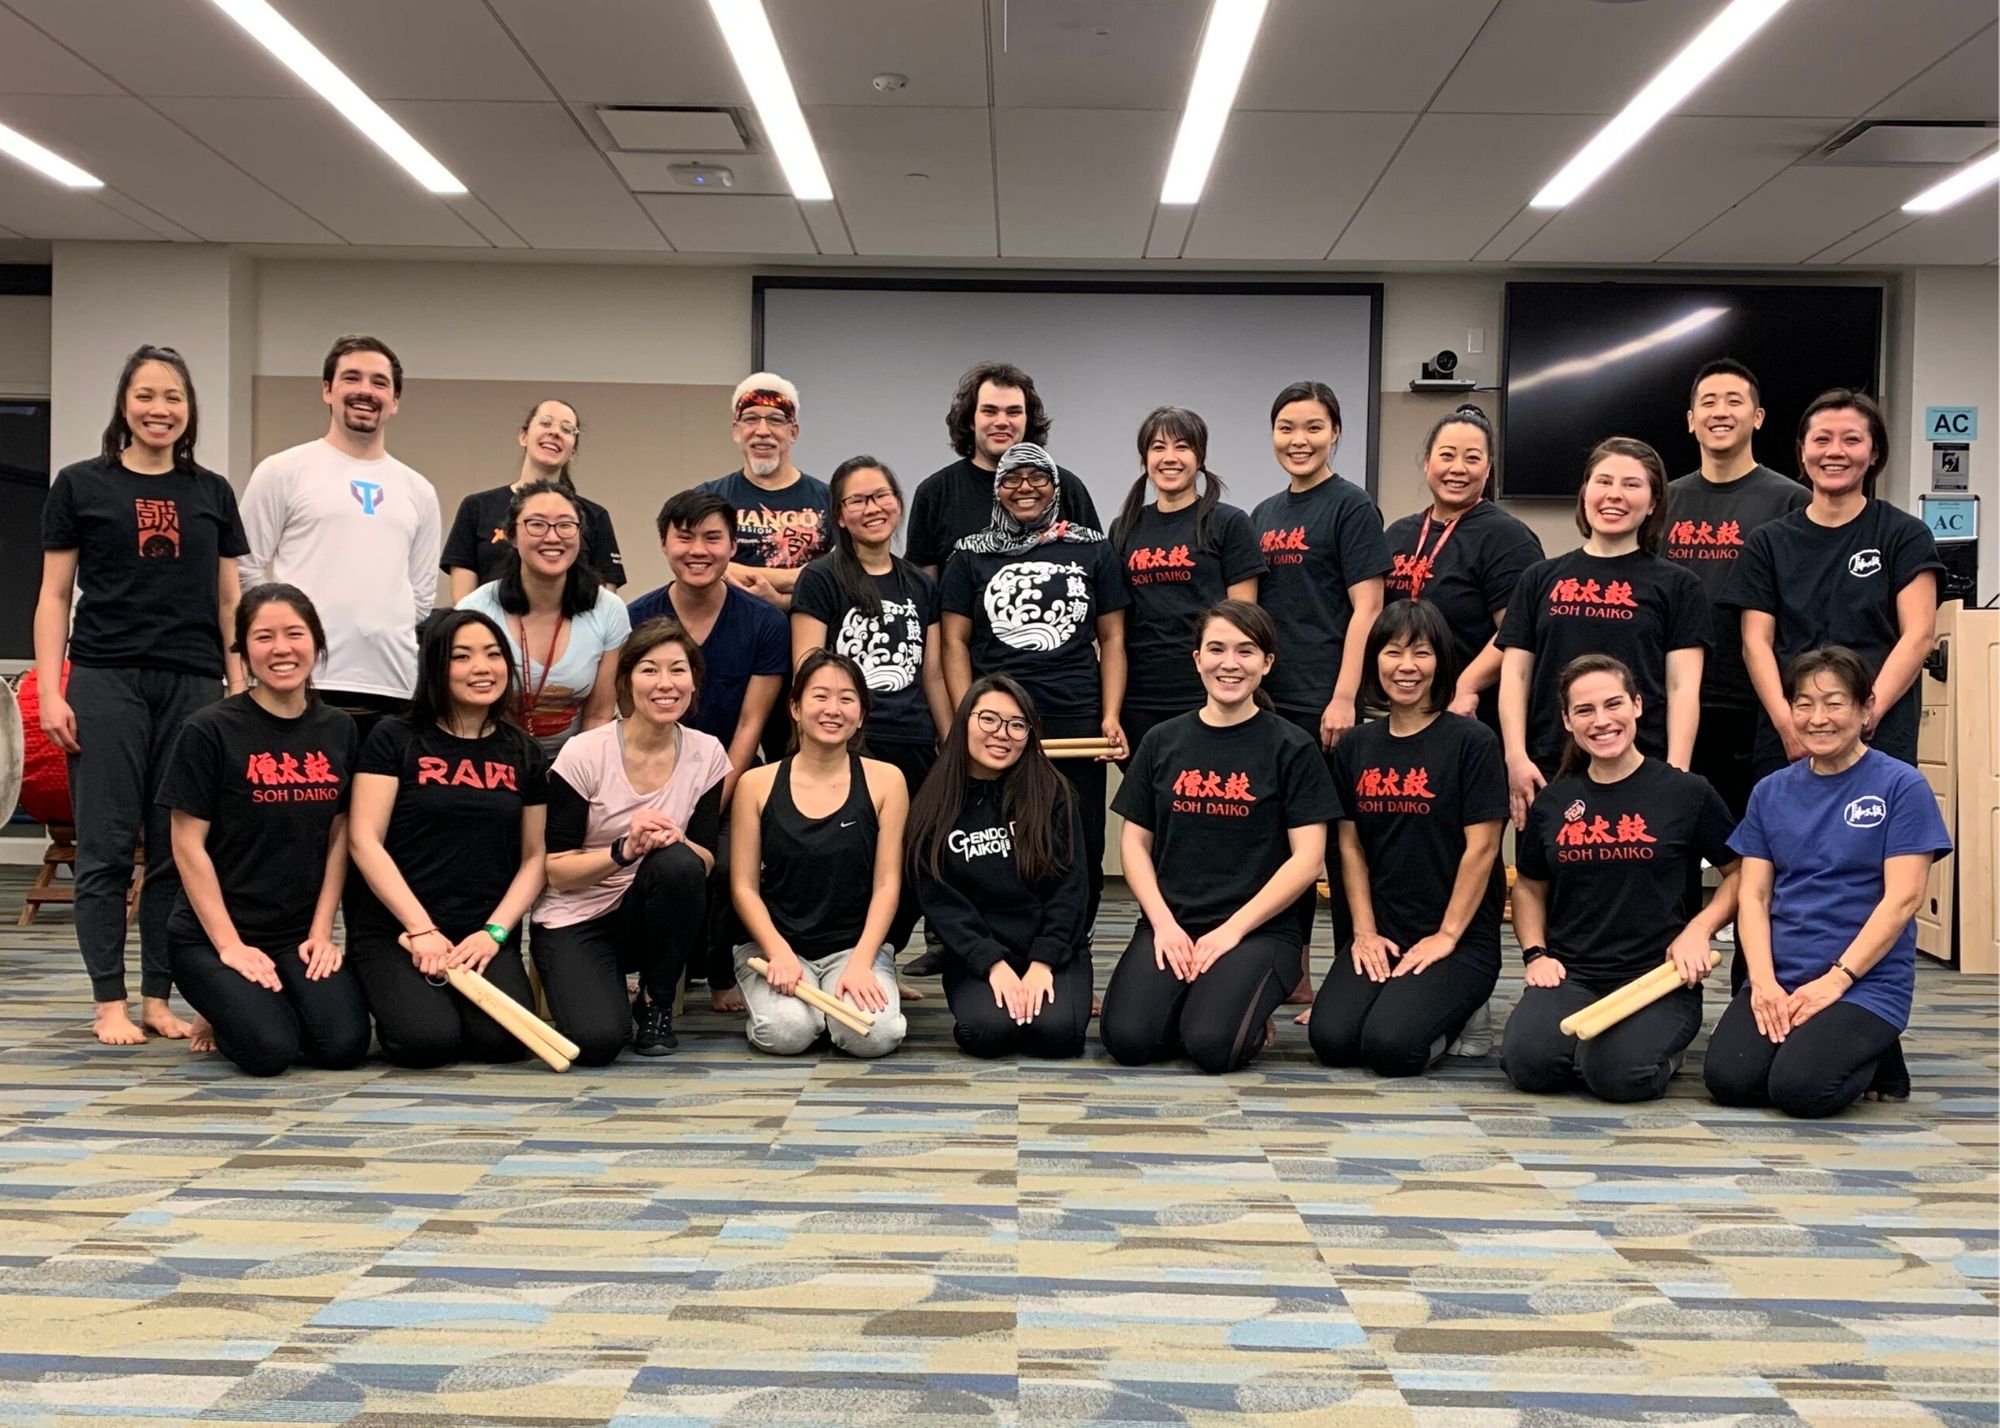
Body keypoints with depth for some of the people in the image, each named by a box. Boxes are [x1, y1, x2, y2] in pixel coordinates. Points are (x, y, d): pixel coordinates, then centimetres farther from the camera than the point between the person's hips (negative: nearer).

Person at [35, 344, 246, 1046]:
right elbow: (54, 597, 5)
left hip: (194, 686, 2)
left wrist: (242, 692, 7)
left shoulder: (212, 493, 13)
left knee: (179, 849, 3)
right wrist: (50, 692, -4)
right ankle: (110, 1003, 5)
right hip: (106, 683, -2)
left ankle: (158, 998, 12)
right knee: (108, 847, -1)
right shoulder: (80, 486, 6)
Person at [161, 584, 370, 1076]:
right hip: (212, 933, -4)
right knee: (269, 1051, -25)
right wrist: (230, 945, -13)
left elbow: (339, 839, 8)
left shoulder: (337, 730, 5)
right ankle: (224, 1011, 10)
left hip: (300, 933, 4)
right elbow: (188, 845, -9)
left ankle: (274, 1002, 15)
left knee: (345, 1045, -18)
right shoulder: (209, 730, -9)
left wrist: (321, 932, -1)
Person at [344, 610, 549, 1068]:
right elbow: (364, 840, -5)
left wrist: (494, 932, -6)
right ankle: (391, 997, 9)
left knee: (503, 1039, -24)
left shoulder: (523, 754, 11)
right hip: (395, 930, -2)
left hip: (485, 937, 2)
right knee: (428, 1040, -27)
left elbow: (535, 856, 10)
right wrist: (422, 929, -13)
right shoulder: (394, 740, 1)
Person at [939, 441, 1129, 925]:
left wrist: (1111, 717, -1)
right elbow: (954, 641, 8)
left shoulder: (1093, 549, 11)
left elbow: (1112, 639, 10)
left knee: (1081, 850, 1)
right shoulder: (972, 554, 11)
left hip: (1076, 724, 0)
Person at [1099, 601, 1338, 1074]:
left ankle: (1251, 1010, 6)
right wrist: (1164, 923, -6)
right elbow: (1135, 842, 10)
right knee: (1127, 1038, -21)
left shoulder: (1292, 748, 0)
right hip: (1170, 923, 3)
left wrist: (1232, 930, -12)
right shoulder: (1162, 742, 10)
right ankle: (1188, 994, 9)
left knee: (1212, 1044, -27)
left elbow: (1308, 858, -5)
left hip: (1261, 928, -3)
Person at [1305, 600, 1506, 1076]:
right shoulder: (1356, 746, 9)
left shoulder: (1472, 742, -6)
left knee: (1390, 1045, -24)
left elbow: (1481, 847, -9)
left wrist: (1446, 936, -12)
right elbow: (1351, 845, 8)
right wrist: (1365, 931, -1)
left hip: (1459, 939, -4)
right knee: (1331, 1040, -18)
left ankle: (1457, 1008, 8)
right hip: (1382, 934, 4)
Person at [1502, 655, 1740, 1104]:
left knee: (1620, 1074, -30)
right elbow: (1530, 886, 21)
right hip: (1570, 974, 2)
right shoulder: (1551, 802, 9)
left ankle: (1663, 1049, 7)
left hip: (1658, 977, -2)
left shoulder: (1687, 793, 0)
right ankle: (1587, 1043, 8)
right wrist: (1535, 953, 4)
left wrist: (1699, 929, -8)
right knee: (1527, 1060, -27)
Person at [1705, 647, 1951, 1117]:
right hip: (1779, 979, 4)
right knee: (1727, 1079, -20)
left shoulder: (1901, 786, -3)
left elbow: (1903, 898, -9)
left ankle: (1874, 1055, 7)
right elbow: (1754, 895, 6)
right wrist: (1764, 983, -10)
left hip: (1867, 981, -4)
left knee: (1799, 1088, -25)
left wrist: (1835, 980, -15)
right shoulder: (1771, 792, 10)